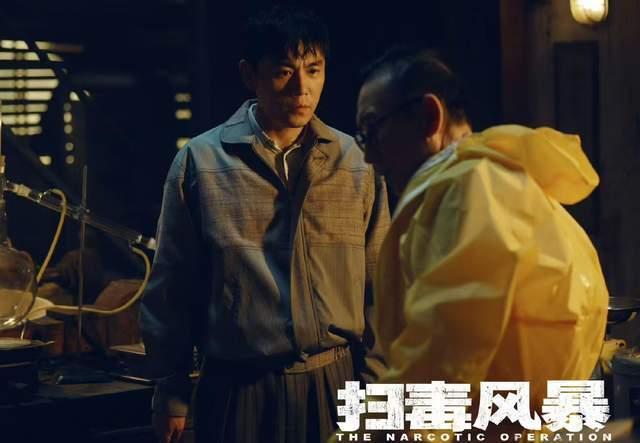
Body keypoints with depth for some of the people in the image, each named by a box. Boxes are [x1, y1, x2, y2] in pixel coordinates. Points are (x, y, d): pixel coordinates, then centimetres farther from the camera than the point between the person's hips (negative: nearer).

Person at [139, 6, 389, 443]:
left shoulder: (359, 163, 2)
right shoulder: (200, 162, -2)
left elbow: (379, 287, 5)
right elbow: (172, 288, 2)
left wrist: (374, 386, 1)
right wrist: (171, 393, 2)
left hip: (337, 383, 1)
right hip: (238, 389, -1)